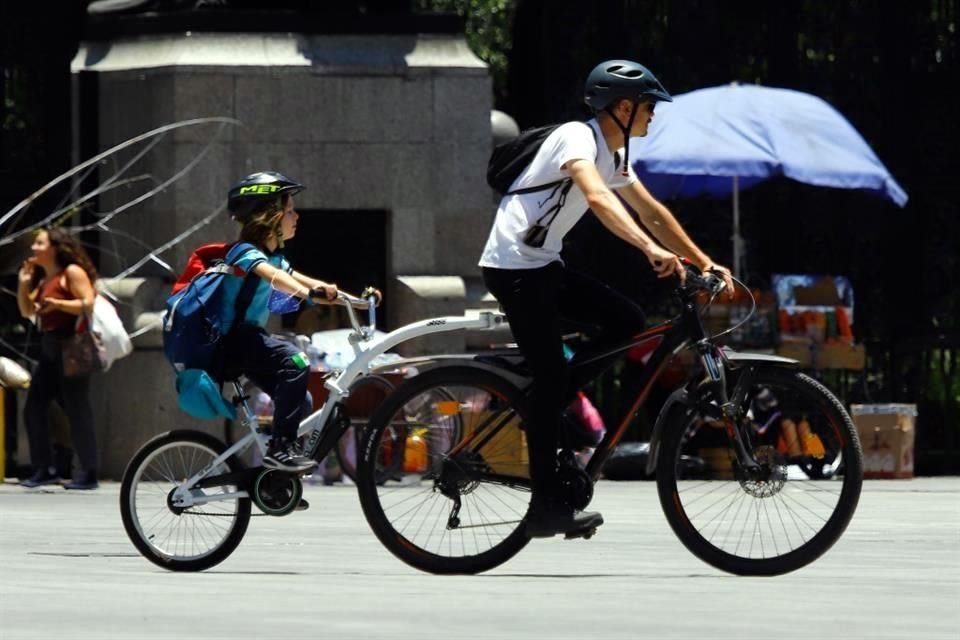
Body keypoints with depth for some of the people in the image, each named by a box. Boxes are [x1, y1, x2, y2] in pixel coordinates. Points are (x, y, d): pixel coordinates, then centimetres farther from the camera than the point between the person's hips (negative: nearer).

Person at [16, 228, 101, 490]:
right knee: (34, 407, 5)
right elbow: (27, 311, 20)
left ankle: (88, 473, -5)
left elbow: (89, 303, -16)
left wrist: (58, 304, -25)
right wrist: (23, 284, 8)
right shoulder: (43, 279, 19)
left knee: (77, 409, -8)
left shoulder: (72, 272, -7)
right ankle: (44, 468, 9)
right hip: (49, 350, 9)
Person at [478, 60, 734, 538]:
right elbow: (598, 199, -35)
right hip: (514, 266, -9)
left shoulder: (614, 155, 12)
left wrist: (704, 262, 12)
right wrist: (650, 250, -45)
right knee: (551, 378, -12)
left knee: (628, 321, 2)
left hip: (544, 266, 9)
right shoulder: (577, 139, -17)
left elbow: (652, 212, 18)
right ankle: (546, 508, -10)